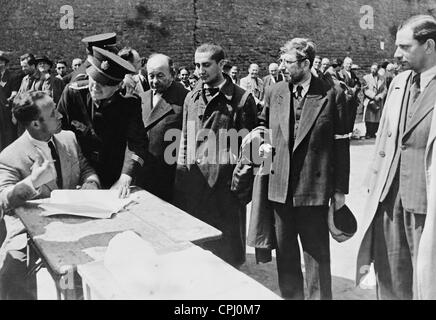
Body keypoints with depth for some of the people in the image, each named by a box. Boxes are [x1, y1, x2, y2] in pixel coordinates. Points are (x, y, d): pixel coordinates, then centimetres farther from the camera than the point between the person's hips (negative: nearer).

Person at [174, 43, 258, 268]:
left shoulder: (241, 98, -3)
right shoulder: (191, 98, 13)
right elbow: (185, 141, 15)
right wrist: (182, 174, 9)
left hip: (225, 183, -4)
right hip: (192, 182, 4)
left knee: (226, 248, 6)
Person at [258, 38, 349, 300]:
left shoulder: (332, 96, -7)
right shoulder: (274, 93, 5)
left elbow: (341, 145, -5)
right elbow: (262, 126, 22)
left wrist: (340, 189, -5)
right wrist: (264, 144, 1)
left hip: (315, 188, -4)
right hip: (280, 187, 4)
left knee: (317, 253, 9)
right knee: (285, 253, 16)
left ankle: (320, 296, 28)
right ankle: (290, 295, 34)